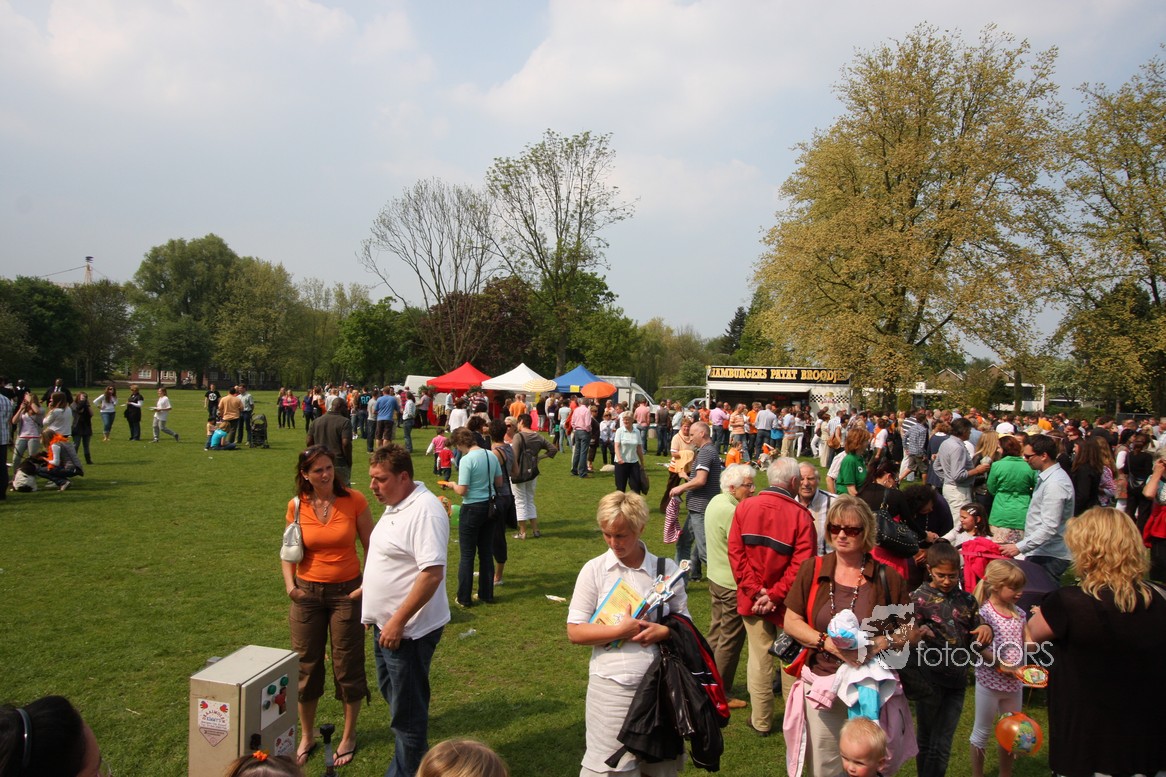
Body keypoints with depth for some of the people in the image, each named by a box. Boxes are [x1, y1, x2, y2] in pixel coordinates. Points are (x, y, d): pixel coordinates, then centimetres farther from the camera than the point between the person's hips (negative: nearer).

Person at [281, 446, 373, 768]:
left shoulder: (354, 501, -11)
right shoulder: (297, 506, -4)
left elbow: (371, 547, -4)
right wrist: (290, 585, -9)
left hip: (347, 592, -2)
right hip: (307, 593, 2)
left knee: (348, 667, 8)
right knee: (306, 666, 12)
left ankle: (349, 736, 28)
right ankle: (307, 736, 33)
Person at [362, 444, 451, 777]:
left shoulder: (424, 510, -23)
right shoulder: (396, 505, 8)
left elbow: (433, 573, -28)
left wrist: (398, 621, -26)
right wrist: (377, 614, 19)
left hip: (408, 630, -10)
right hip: (386, 624, 10)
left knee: (407, 711, 5)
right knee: (394, 696, 24)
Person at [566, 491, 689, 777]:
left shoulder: (666, 569, 0)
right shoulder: (594, 570, -5)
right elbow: (575, 632, -6)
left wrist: (664, 631, -14)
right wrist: (621, 630, -17)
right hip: (613, 685, -2)